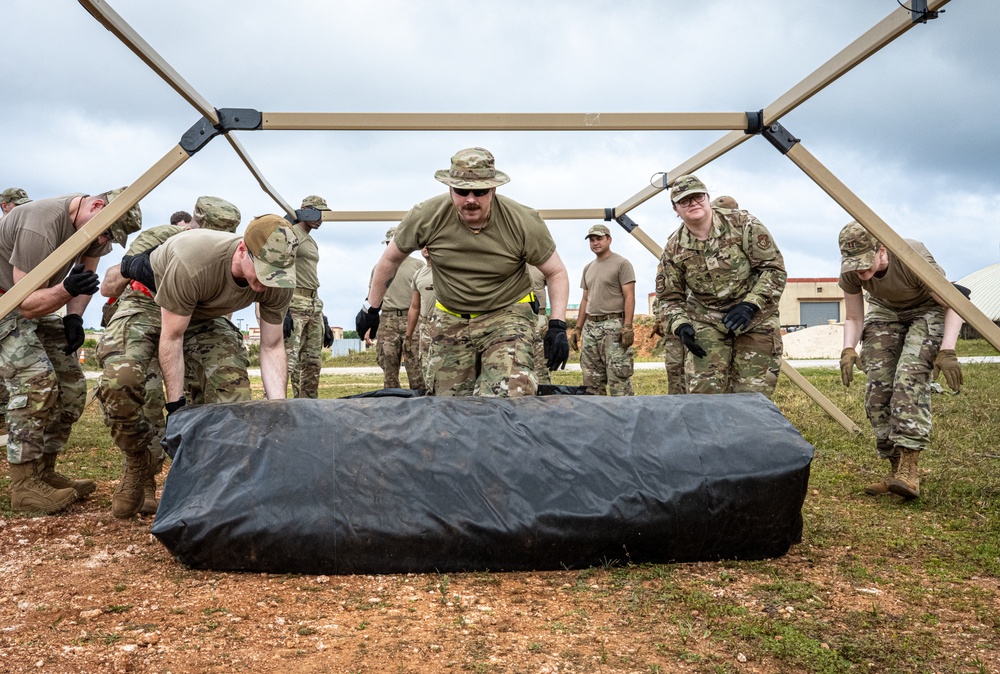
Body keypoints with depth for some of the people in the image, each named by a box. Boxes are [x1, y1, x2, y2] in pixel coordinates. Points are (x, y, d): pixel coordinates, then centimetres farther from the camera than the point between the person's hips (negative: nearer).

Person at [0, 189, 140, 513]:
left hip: (38, 301, 8)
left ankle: (44, 472, 12)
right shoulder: (41, 225, -33)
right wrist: (66, 290, -46)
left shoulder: (93, 222, -8)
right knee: (37, 382, -23)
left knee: (72, 387, 2)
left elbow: (86, 271, 8)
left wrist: (74, 317, -5)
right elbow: (27, 303, -28)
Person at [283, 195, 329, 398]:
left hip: (314, 304, 9)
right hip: (293, 303, -9)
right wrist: (283, 309, -23)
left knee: (313, 361, 10)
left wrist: (320, 313, 21)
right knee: (287, 360, -16)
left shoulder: (312, 241, 23)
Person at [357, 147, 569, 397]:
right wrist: (371, 307, 10)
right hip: (450, 320, 3)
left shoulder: (524, 222, -16)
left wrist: (558, 325, -16)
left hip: (507, 314, -2)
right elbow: (391, 258, 3)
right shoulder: (426, 216, -13)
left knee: (509, 398, -25)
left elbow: (556, 272, -5)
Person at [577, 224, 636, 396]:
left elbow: (629, 297, -9)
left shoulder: (622, 264, -3)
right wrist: (578, 327, 17)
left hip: (613, 326, -7)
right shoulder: (588, 268, 19)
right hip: (590, 326, 7)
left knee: (618, 376, -10)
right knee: (591, 379, 7)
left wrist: (627, 326, -18)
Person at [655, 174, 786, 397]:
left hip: (754, 319, -2)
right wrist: (680, 326, -16)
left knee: (752, 394, -2)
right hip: (707, 323, 2)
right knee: (704, 391, -7)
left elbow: (774, 269, -11)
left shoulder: (743, 224, -13)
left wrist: (750, 305, -21)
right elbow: (669, 297, 3)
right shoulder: (673, 249, -5)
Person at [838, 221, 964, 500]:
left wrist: (947, 351, -34)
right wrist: (848, 349, -26)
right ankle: (895, 470, -1)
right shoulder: (850, 273, -22)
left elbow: (954, 305, -23)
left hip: (928, 311, -4)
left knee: (910, 378, -27)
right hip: (885, 312, 4)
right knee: (877, 389, -10)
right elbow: (854, 318, -7)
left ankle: (908, 470, -29)